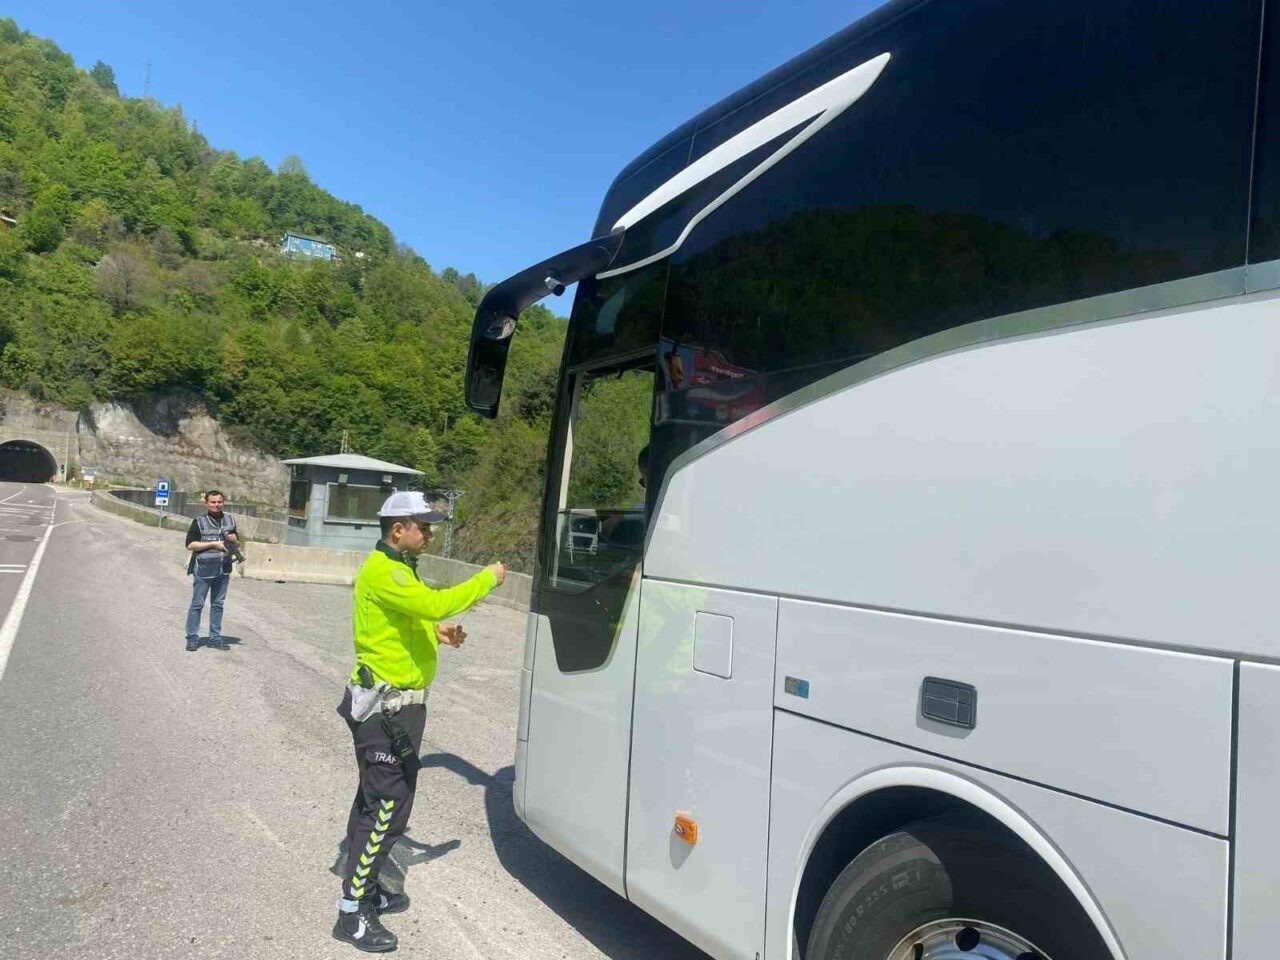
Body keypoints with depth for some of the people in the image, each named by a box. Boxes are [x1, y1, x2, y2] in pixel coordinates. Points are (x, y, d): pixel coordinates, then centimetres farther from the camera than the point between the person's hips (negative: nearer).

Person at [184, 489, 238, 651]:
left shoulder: (230, 520, 11)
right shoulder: (199, 522, -5)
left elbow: (236, 539, 22)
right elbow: (190, 545, -11)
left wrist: (234, 538, -2)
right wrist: (214, 544, -16)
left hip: (223, 569, 5)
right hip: (203, 569, -5)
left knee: (218, 604, 11)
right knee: (197, 604, 1)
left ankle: (215, 638, 18)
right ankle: (192, 638, 9)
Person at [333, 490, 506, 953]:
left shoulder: (397, 567, 13)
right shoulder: (382, 572, -20)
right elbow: (434, 602, -33)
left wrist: (436, 631, 4)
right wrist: (487, 578, -22)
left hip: (395, 704, 10)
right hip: (385, 708, -10)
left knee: (376, 800, 19)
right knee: (388, 807, -4)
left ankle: (365, 888, 34)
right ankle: (352, 914, 8)